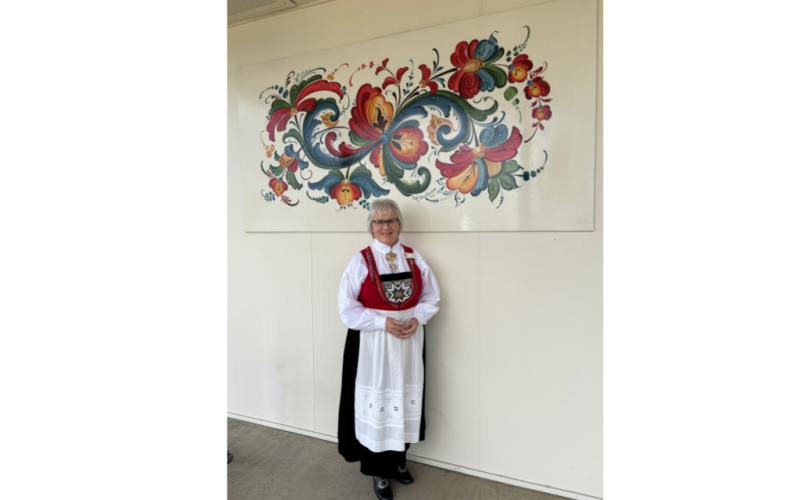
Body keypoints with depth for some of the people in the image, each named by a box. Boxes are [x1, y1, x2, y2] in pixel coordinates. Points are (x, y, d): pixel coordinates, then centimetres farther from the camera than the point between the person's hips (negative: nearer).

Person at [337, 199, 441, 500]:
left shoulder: (414, 258, 3)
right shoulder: (361, 261, -7)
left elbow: (431, 297, 7)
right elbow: (347, 308, -8)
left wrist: (416, 318, -11)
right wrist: (383, 322, -17)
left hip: (409, 342, 4)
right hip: (372, 344, -3)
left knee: (405, 400, 15)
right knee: (376, 401, 6)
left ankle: (398, 460, 39)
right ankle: (378, 470, 28)